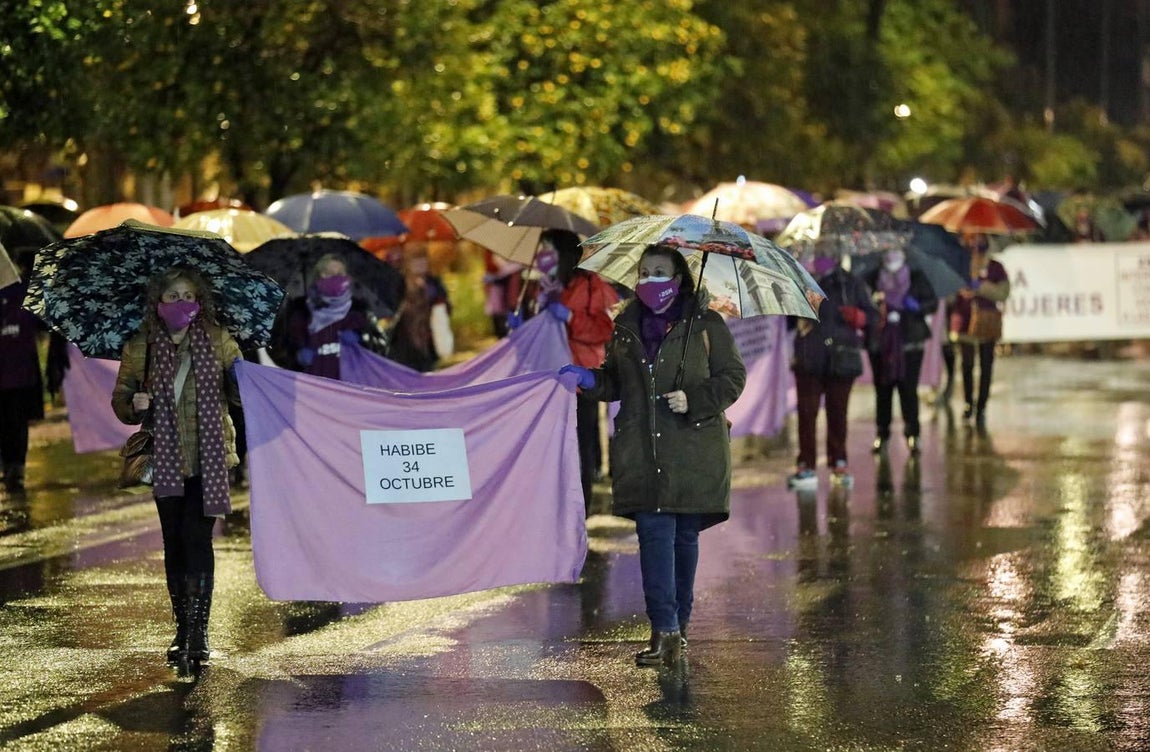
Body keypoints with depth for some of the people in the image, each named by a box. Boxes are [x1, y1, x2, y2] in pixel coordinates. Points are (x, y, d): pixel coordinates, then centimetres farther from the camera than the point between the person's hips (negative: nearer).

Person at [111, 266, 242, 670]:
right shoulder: (139, 349, 4)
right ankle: (183, 631, 16)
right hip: (165, 459, 2)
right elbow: (120, 399, 9)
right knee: (174, 542, 6)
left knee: (197, 539, -10)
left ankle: (199, 632, -7)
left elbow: (240, 394, 5)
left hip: (207, 458, -2)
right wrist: (134, 406, -14)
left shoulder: (219, 342, 4)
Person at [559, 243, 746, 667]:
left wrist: (694, 401, -14)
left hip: (694, 451, -2)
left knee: (684, 535, 6)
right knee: (653, 533, -9)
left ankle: (678, 624, 19)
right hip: (642, 453, 2)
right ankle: (665, 631, -14)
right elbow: (616, 382, 20)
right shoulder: (626, 327, 13)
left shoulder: (706, 325, 0)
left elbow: (732, 378, 1)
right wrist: (590, 380, -1)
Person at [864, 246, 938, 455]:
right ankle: (881, 434, 13)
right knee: (882, 389, 4)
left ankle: (912, 434, 0)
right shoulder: (873, 279, 4)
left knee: (908, 389, -5)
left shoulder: (916, 279, 4)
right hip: (881, 342, 1)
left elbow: (933, 302, 4)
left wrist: (918, 307, -15)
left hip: (909, 342, -1)